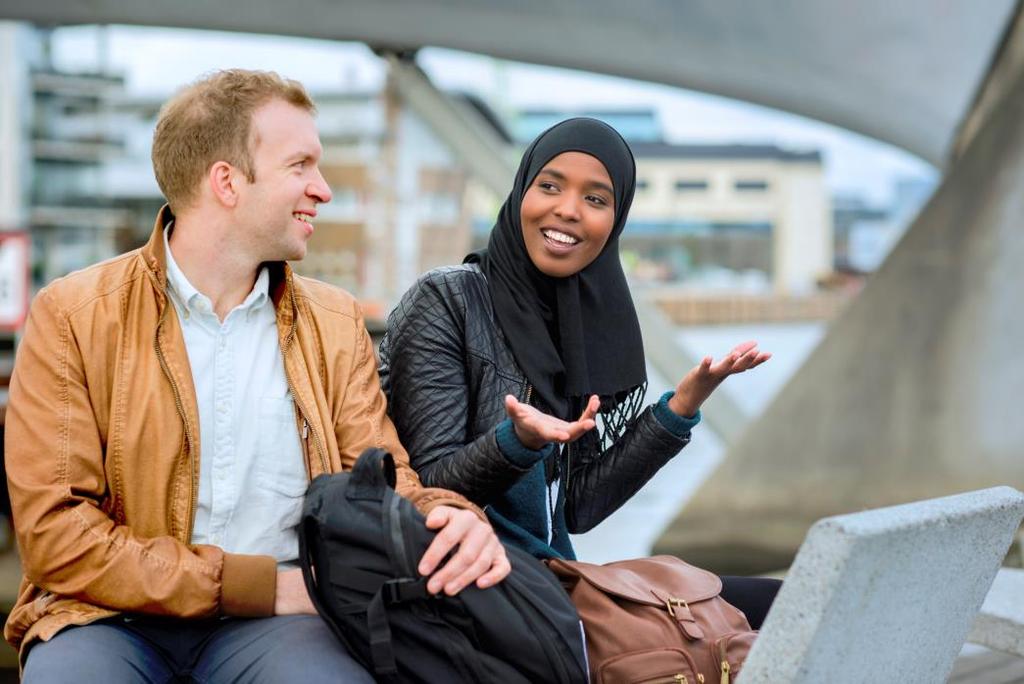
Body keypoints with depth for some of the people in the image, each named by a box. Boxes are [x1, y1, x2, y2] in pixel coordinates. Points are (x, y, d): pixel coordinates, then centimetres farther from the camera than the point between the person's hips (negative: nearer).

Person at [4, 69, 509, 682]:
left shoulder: (335, 324, 12)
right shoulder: (71, 316, -1)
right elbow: (55, 534, -7)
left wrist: (451, 518, -17)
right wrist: (260, 585, -12)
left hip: (277, 621, 2)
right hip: (115, 619, -1)